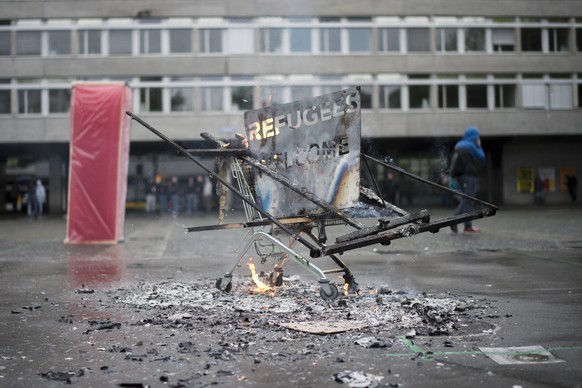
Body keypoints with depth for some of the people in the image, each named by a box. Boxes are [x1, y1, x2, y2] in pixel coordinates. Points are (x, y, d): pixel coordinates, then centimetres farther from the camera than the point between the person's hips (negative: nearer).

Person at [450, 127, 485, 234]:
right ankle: (468, 227, -1)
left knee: (466, 200, 16)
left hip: (459, 176, 8)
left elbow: (453, 162, 18)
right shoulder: (470, 146, -11)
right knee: (469, 201, -3)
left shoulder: (458, 145, 15)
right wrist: (479, 146, 8)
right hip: (469, 176, -8)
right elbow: (481, 158, -2)